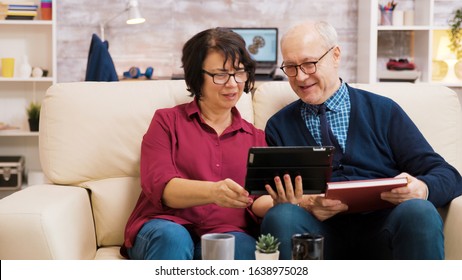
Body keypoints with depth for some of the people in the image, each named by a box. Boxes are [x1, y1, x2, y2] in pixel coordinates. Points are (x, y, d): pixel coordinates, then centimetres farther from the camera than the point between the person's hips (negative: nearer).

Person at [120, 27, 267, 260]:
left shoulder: (256, 137, 22)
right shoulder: (167, 121, 14)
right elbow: (158, 186, -4)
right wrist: (213, 191, -24)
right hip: (165, 227, -1)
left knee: (243, 246, -34)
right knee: (172, 236, -36)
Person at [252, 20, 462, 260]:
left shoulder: (383, 111, 14)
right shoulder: (278, 126, 18)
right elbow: (263, 201, 9)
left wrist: (420, 189, -16)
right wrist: (302, 205, -15)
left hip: (382, 227, 0)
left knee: (419, 212, -32)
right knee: (280, 216, -31)